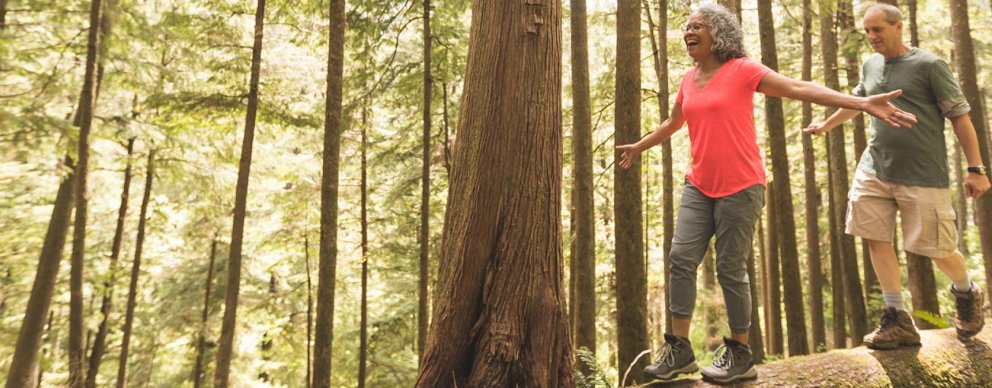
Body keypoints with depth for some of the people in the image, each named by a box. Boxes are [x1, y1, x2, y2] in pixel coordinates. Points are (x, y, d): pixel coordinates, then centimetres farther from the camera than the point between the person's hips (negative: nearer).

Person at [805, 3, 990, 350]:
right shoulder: (870, 65, 10)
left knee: (935, 247, 0)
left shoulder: (928, 65, -6)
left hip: (923, 174, -5)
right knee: (876, 238, -1)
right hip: (875, 167, 5)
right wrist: (825, 126, 36)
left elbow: (960, 116, -6)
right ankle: (899, 321, 9)